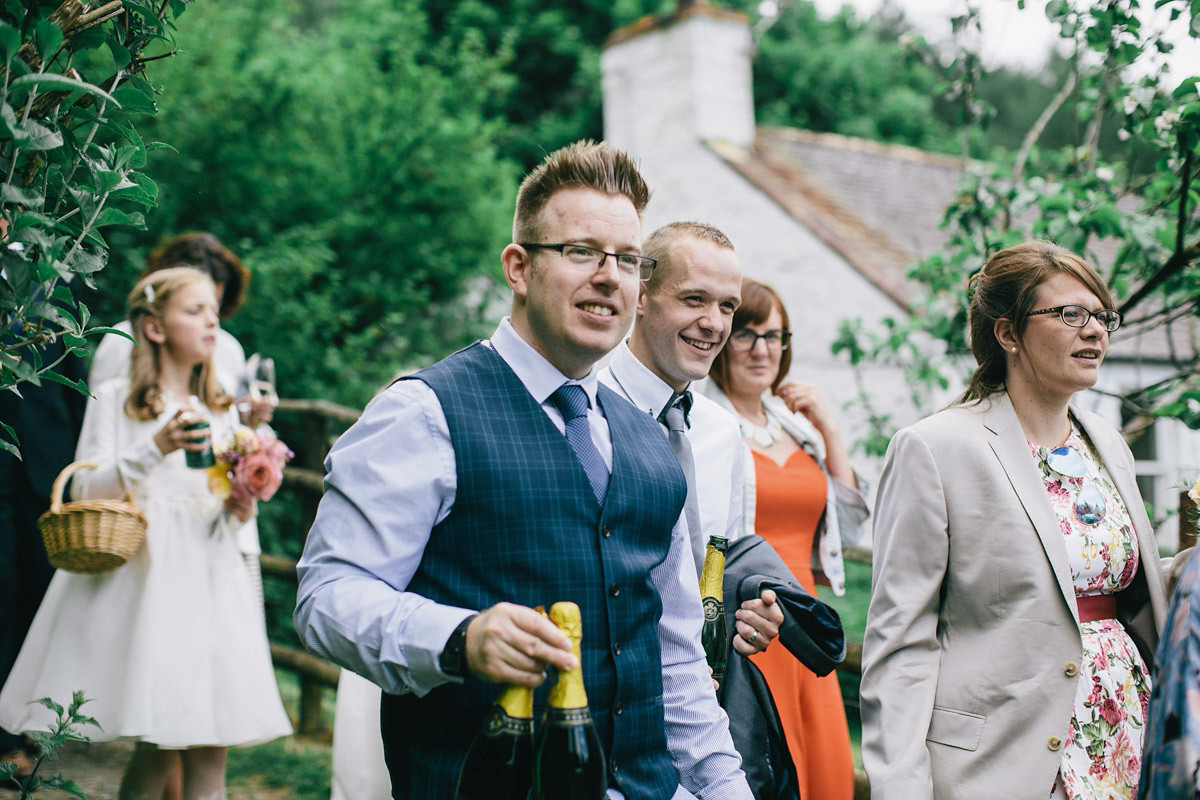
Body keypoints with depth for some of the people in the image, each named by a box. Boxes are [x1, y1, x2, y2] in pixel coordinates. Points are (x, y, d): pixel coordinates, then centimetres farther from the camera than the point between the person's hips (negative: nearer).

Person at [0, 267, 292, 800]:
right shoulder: (114, 400, 3)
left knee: (209, 751, -3)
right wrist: (156, 448, -19)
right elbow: (85, 490, -7)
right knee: (158, 747, -7)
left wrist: (241, 505, -2)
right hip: (142, 580, -4)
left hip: (208, 581, 4)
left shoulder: (221, 409, 16)